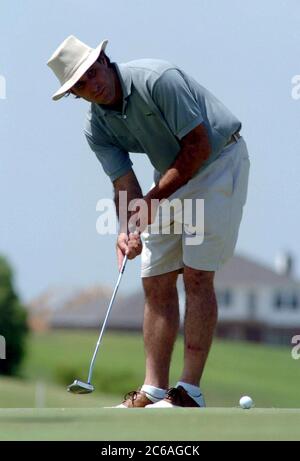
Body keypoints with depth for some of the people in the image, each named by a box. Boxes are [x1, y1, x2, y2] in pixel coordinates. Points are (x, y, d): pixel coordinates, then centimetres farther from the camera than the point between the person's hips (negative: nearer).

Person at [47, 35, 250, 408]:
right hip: (171, 174, 7)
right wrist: (126, 230, -28)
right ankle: (154, 391, 5)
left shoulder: (157, 80, -26)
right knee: (156, 281, 2)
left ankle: (190, 391, -11)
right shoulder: (96, 128, -6)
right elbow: (124, 184, -8)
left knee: (196, 276, -13)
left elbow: (199, 144, -23)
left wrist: (154, 199, -23)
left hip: (218, 160, -7)